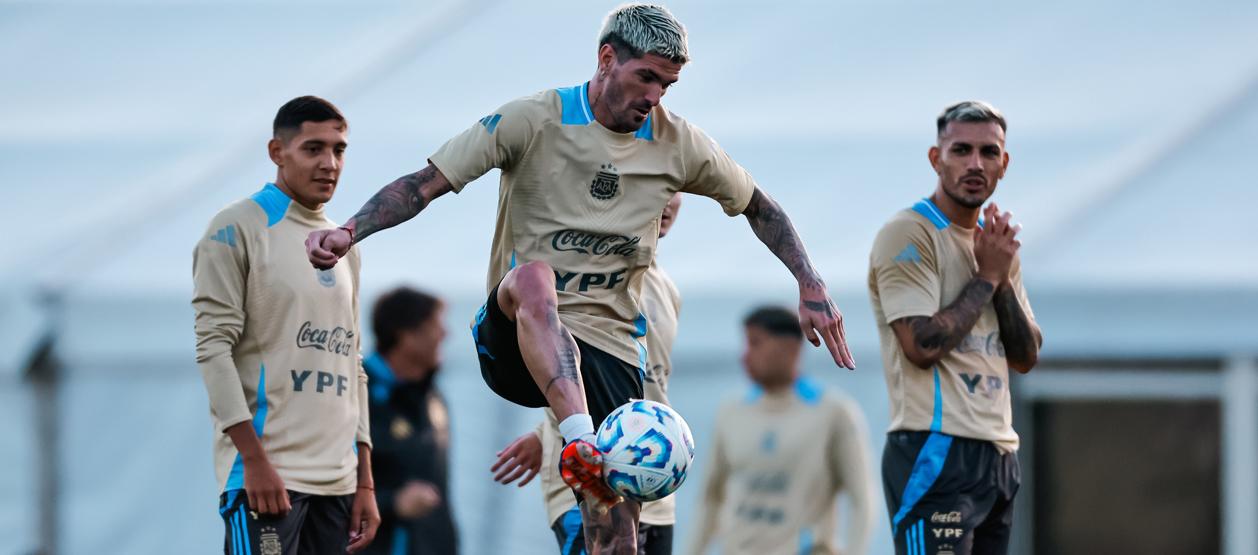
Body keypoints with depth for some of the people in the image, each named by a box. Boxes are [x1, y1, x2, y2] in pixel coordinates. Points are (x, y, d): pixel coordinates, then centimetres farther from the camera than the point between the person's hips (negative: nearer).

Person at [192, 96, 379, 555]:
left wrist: (365, 482, 14)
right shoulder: (238, 230, -3)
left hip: (337, 479, 7)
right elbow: (213, 346, -11)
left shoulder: (344, 245, 19)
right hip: (269, 473, -7)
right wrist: (254, 459, -18)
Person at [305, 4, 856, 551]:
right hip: (517, 338, -3)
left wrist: (811, 287, 12)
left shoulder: (677, 144, 6)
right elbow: (427, 183, -8)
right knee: (533, 275, -40)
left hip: (611, 348, 4)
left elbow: (758, 207, 21)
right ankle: (579, 442, -57)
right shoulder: (533, 120, -6)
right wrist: (348, 232, -23)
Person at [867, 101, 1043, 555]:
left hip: (998, 453, 9)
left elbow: (1025, 358, 15)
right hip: (936, 453, -9)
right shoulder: (908, 235, -8)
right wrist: (987, 277, -9)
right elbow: (923, 345, -18)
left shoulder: (993, 242, 17)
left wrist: (1004, 279, 0)